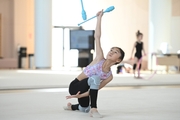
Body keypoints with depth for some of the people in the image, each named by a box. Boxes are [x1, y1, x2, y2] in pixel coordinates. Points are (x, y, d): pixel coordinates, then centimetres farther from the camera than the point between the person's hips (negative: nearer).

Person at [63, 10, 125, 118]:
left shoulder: (109, 76, -3)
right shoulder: (100, 58, -14)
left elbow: (95, 88, -7)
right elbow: (97, 37, -19)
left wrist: (79, 96, -17)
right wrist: (99, 18, -20)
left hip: (83, 90, 6)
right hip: (75, 86, -6)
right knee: (95, 78, -35)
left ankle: (71, 106, 61)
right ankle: (93, 109, -31)